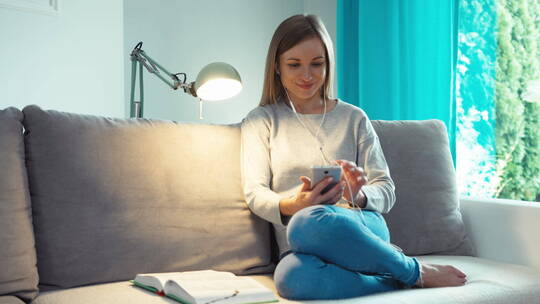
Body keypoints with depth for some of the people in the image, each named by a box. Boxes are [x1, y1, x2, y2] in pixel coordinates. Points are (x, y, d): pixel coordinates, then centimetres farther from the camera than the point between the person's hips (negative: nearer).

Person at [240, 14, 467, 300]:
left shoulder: (354, 118, 15)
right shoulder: (260, 121, 14)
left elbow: (386, 190, 10)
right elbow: (255, 193, 2)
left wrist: (358, 196, -15)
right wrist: (292, 205, -20)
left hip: (359, 230, 0)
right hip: (299, 248, 0)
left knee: (310, 223, -39)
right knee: (291, 275, -39)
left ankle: (414, 272, -19)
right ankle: (415, 274, -22)